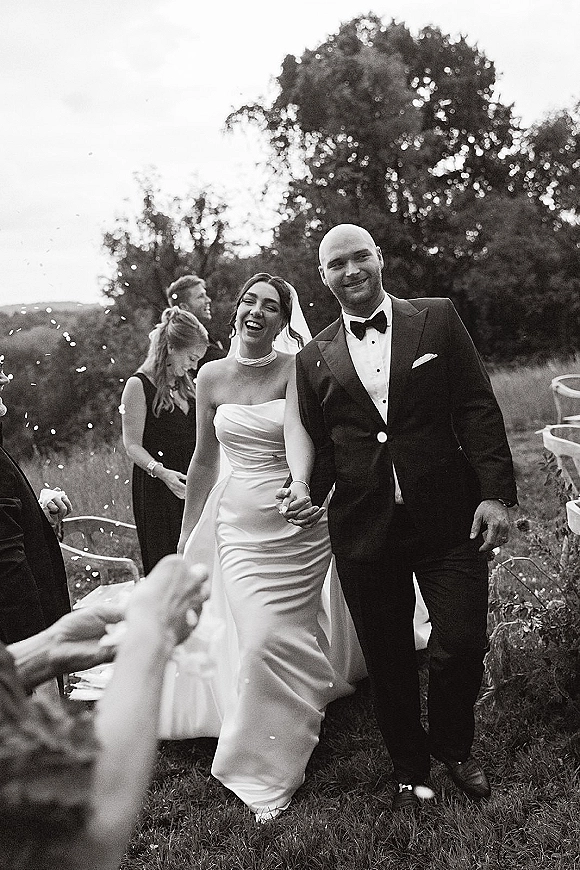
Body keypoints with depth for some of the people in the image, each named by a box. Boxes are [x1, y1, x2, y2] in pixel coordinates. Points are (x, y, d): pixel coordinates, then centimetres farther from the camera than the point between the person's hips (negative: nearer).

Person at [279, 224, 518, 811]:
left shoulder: (438, 319, 3)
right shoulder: (313, 358, 7)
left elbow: (478, 408, -1)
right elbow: (320, 447, 11)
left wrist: (495, 492, -9)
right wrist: (307, 489, -9)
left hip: (449, 519, -1)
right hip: (363, 530, 2)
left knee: (462, 644, 1)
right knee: (387, 659, 11)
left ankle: (453, 746, 33)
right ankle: (409, 769, 35)